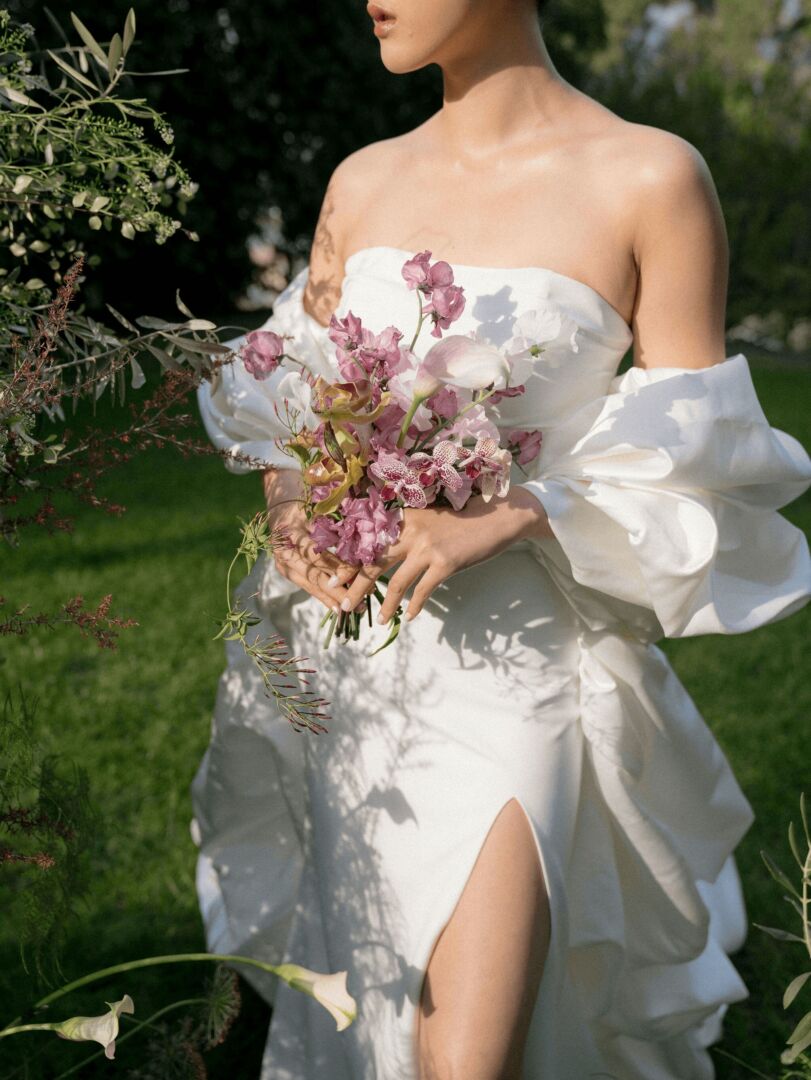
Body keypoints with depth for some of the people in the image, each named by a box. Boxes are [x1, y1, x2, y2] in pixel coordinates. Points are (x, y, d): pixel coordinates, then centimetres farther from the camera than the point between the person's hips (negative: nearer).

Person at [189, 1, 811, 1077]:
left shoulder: (651, 178, -8)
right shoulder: (363, 183, 6)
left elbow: (693, 456, -5)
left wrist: (506, 517, -19)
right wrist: (289, 500, -5)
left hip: (509, 664, -4)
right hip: (351, 652, 5)